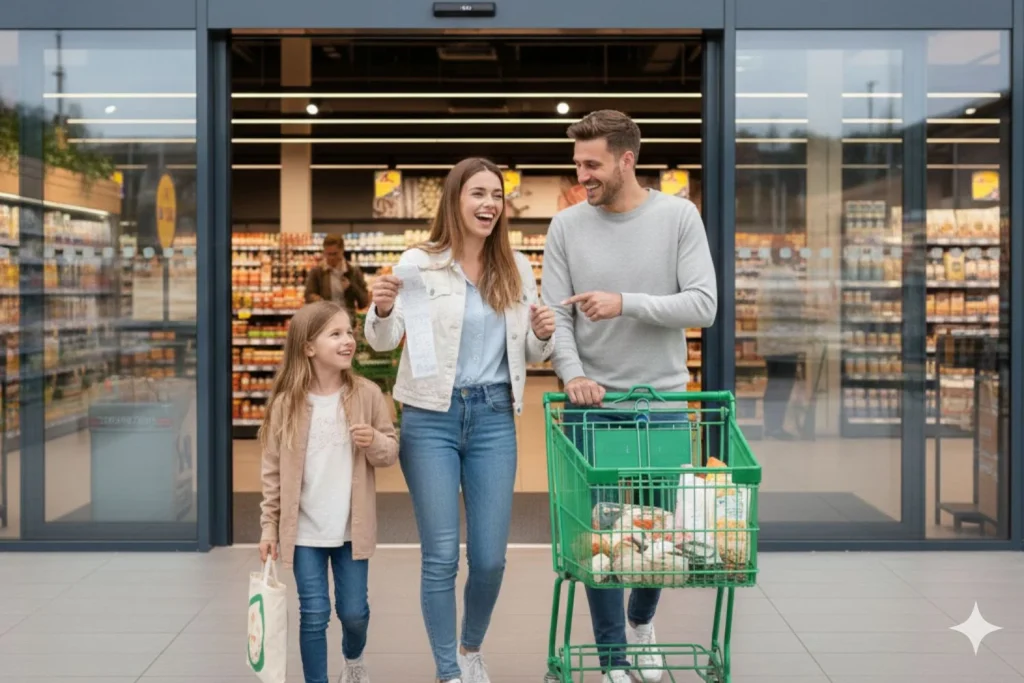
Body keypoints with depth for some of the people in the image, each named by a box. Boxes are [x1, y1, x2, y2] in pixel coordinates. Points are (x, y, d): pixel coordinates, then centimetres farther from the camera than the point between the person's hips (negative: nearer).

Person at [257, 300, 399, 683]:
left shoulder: (367, 395, -6)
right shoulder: (287, 403, -6)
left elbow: (391, 452, 2)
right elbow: (273, 469, 0)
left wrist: (375, 442, -21)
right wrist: (269, 525, 0)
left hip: (352, 527, 1)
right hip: (304, 529, -1)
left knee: (354, 611, 11)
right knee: (314, 614, 2)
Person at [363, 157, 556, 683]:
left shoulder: (517, 269, 8)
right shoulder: (419, 262, -2)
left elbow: (529, 355, 14)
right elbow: (382, 341, -6)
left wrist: (543, 335, -8)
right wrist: (382, 310, -27)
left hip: (494, 418, 3)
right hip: (431, 418, -3)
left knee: (490, 558, 6)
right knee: (441, 556, 0)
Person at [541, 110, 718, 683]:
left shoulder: (680, 217, -3)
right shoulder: (567, 226, 0)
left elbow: (704, 305, -10)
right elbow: (556, 316, -3)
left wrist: (626, 303, -21)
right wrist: (573, 374, -20)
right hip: (593, 401, 0)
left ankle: (642, 621, 41)